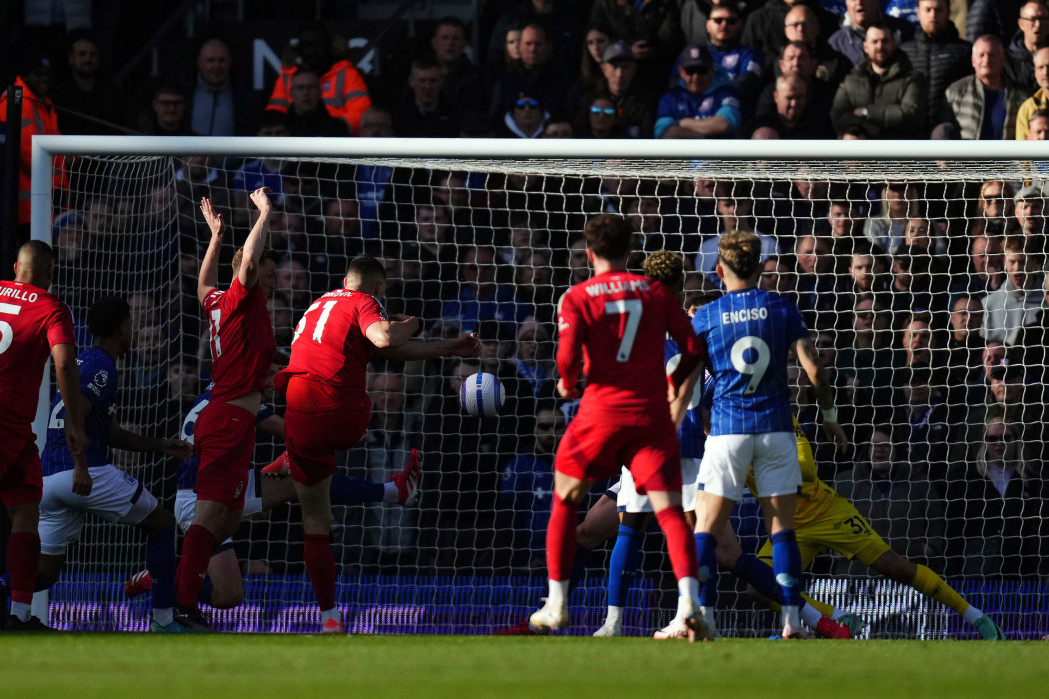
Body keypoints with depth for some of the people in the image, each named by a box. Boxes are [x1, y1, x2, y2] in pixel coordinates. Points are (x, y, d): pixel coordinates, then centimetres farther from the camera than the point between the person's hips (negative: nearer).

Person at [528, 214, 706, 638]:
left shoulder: (578, 298, 0)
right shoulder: (655, 292, 7)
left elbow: (568, 356, -11)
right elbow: (692, 347, 1)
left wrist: (567, 384, 10)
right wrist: (675, 383, 20)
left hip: (602, 412, -1)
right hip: (652, 412, 1)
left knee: (564, 501, 18)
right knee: (669, 509, -4)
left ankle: (556, 606, 20)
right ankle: (688, 599, -26)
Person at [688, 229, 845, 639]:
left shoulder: (704, 318, 1)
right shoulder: (782, 309, 3)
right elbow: (814, 370, -1)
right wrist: (830, 416, 12)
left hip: (727, 430, -1)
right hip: (776, 428, 1)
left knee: (707, 527, 1)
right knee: (781, 526, 6)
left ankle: (702, 615, -12)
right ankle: (792, 620, 0)